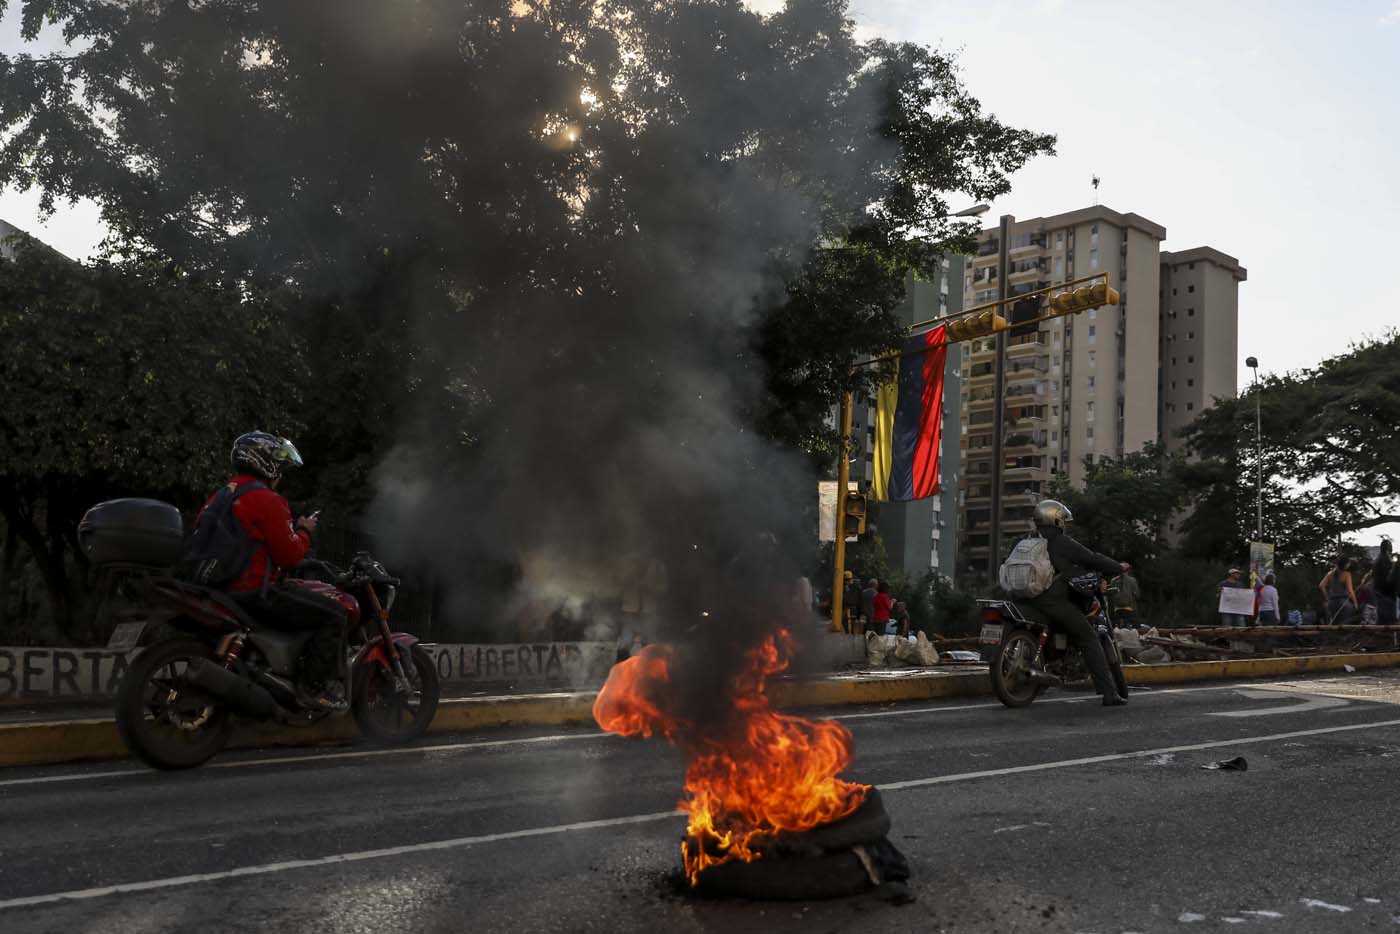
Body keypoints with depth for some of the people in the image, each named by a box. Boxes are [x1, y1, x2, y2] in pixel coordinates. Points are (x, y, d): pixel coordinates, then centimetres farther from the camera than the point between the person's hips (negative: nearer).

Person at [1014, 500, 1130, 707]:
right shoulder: (1062, 542, -1)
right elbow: (1091, 559, 0)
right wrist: (1119, 567, 16)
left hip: (1028, 601, 6)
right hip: (1055, 601, -6)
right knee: (1089, 640, 1)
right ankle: (1109, 692, -4)